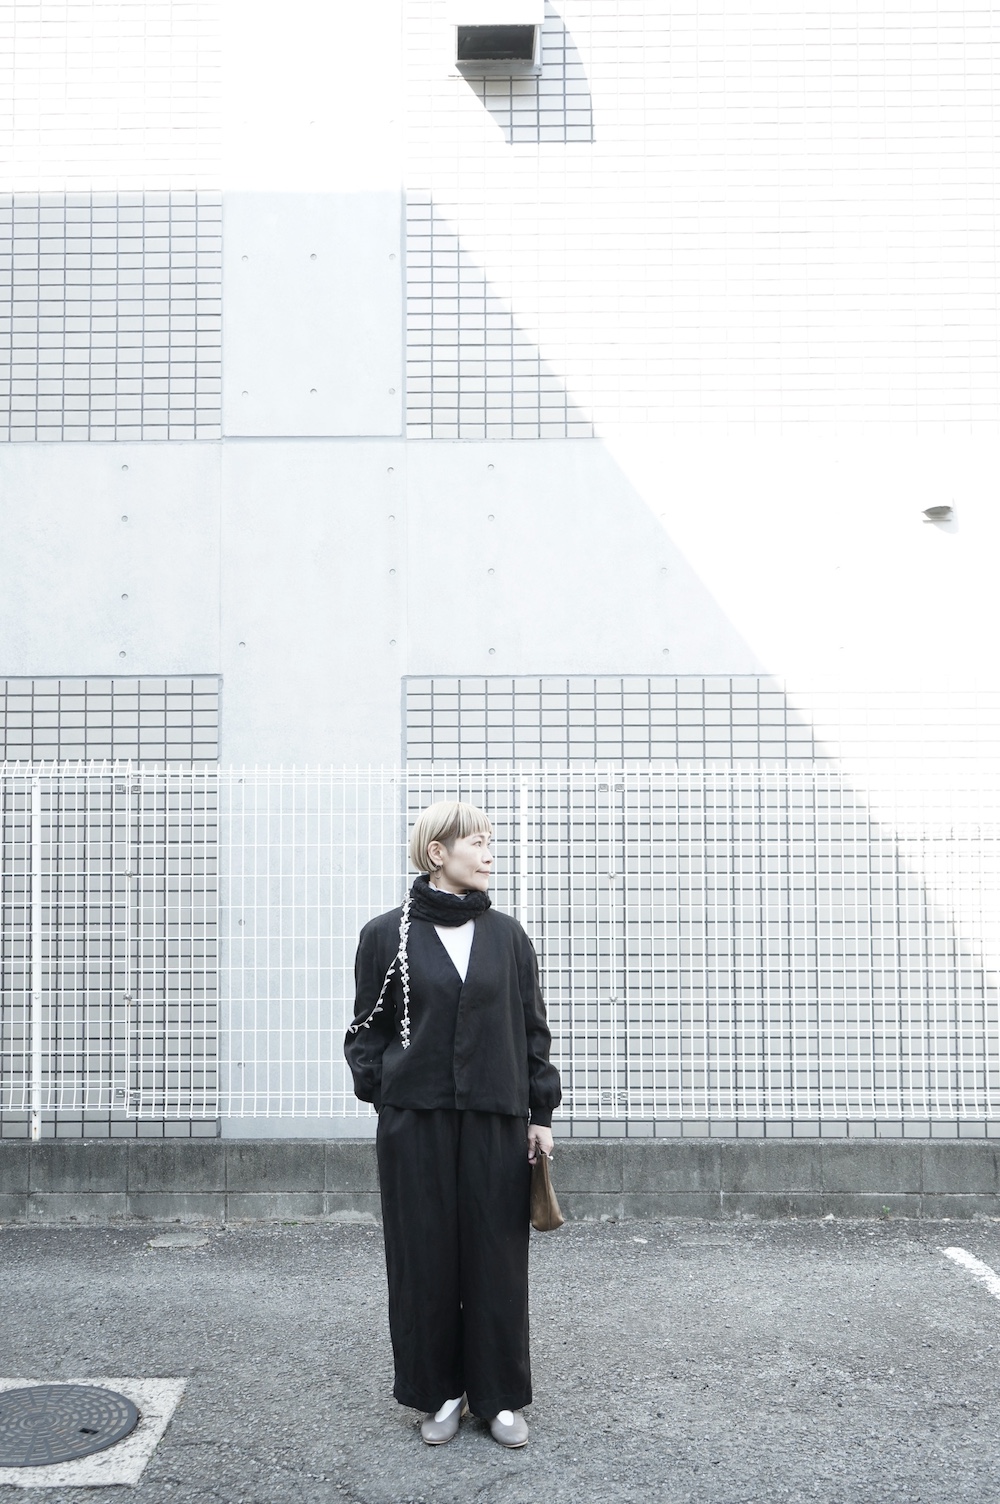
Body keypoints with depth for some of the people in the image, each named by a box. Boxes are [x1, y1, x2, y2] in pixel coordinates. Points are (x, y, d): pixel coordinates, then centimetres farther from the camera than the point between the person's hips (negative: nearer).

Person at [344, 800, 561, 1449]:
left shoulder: (507, 935, 6)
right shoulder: (388, 934, 0)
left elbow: (533, 1029, 9)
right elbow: (369, 1028, 6)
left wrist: (541, 1114, 7)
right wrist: (381, 1086, -8)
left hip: (497, 1121, 2)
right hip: (415, 1121, -1)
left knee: (498, 1260, 6)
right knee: (426, 1259, 7)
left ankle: (501, 1397, 21)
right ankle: (441, 1394, 24)